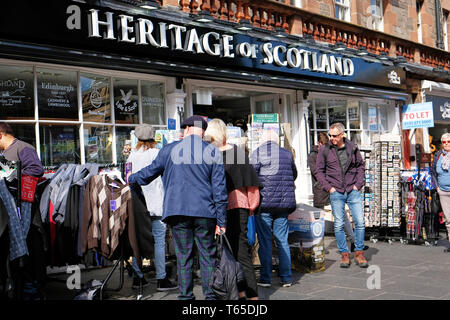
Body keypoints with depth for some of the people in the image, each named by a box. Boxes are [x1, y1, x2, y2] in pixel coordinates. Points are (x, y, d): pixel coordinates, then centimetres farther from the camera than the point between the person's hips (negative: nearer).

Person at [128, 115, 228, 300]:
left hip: (177, 211, 0)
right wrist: (221, 220, 3)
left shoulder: (169, 150, 5)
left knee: (183, 256, 6)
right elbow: (219, 188, 1)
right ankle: (211, 295, 8)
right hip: (204, 213, 0)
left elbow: (151, 172, 16)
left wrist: (131, 179, 37)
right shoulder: (212, 152, 4)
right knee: (207, 255, 6)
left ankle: (185, 296, 9)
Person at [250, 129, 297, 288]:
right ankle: (286, 278, 13)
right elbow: (294, 175, 22)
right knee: (283, 241, 10)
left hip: (264, 203, -4)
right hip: (284, 203, 4)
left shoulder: (257, 153, -3)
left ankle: (265, 278, 7)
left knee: (265, 241, 3)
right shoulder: (287, 154, 10)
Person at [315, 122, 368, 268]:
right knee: (339, 225, 1)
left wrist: (358, 184, 4)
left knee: (360, 222, -2)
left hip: (353, 191, 1)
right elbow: (318, 171, 6)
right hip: (336, 192, -1)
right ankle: (344, 254, 14)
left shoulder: (352, 148, 3)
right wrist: (328, 187, -3)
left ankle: (359, 253, 12)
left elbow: (360, 166, 14)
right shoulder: (325, 150, 0)